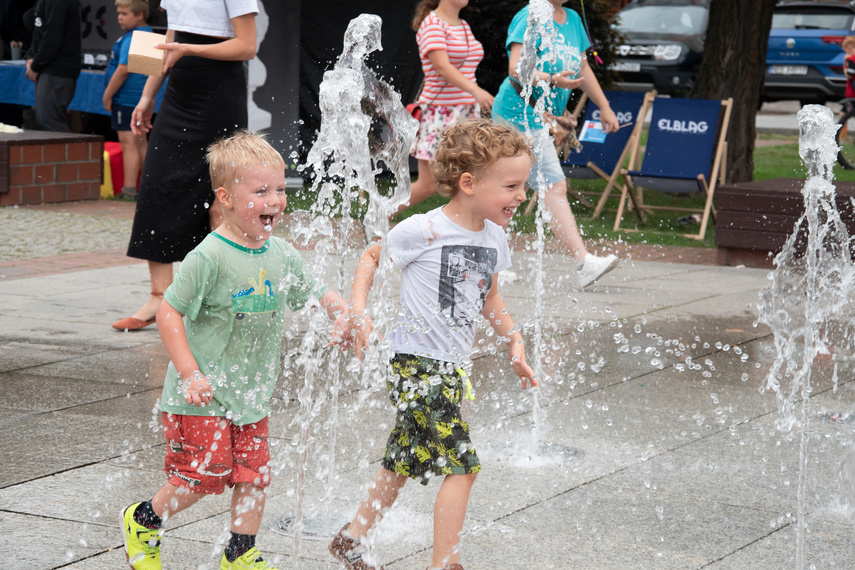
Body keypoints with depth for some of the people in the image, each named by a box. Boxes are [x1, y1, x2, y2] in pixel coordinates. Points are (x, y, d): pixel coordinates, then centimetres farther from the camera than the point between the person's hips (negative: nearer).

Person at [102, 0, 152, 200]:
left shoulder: (131, 39, -17)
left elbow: (123, 70, -21)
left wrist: (107, 96, -14)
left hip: (127, 99, -10)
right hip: (142, 98, 10)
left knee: (129, 144, -7)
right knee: (141, 142, 15)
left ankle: (129, 189, -7)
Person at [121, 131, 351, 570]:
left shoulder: (282, 255, 2)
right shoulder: (209, 257, -18)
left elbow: (318, 294, 16)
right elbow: (169, 313, -16)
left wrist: (341, 312, -7)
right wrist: (190, 374, -21)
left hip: (251, 395, 6)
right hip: (202, 397, -6)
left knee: (254, 476, 7)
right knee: (205, 477, -3)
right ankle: (143, 521, 23)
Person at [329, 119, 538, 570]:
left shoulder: (493, 238, 5)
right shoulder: (424, 231, -17)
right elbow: (371, 256, -3)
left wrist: (515, 344, 10)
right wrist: (358, 310, -12)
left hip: (449, 369, 8)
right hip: (416, 364, -8)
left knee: (405, 464, 18)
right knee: (461, 465, -11)